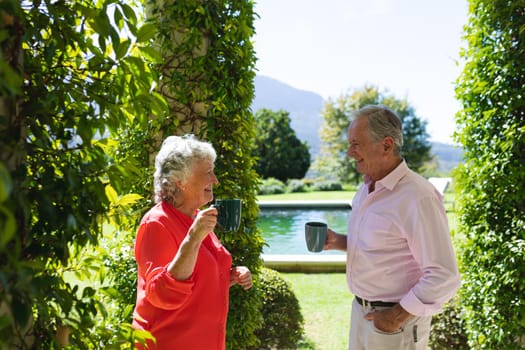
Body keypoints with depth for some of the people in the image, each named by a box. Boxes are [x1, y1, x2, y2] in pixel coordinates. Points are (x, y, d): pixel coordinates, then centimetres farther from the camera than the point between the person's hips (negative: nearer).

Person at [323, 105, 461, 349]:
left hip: (396, 320, -8)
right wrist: (339, 242, 1)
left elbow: (444, 277, -24)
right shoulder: (367, 188, 4)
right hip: (361, 310, 8)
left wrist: (398, 315, -18)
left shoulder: (417, 196, -23)